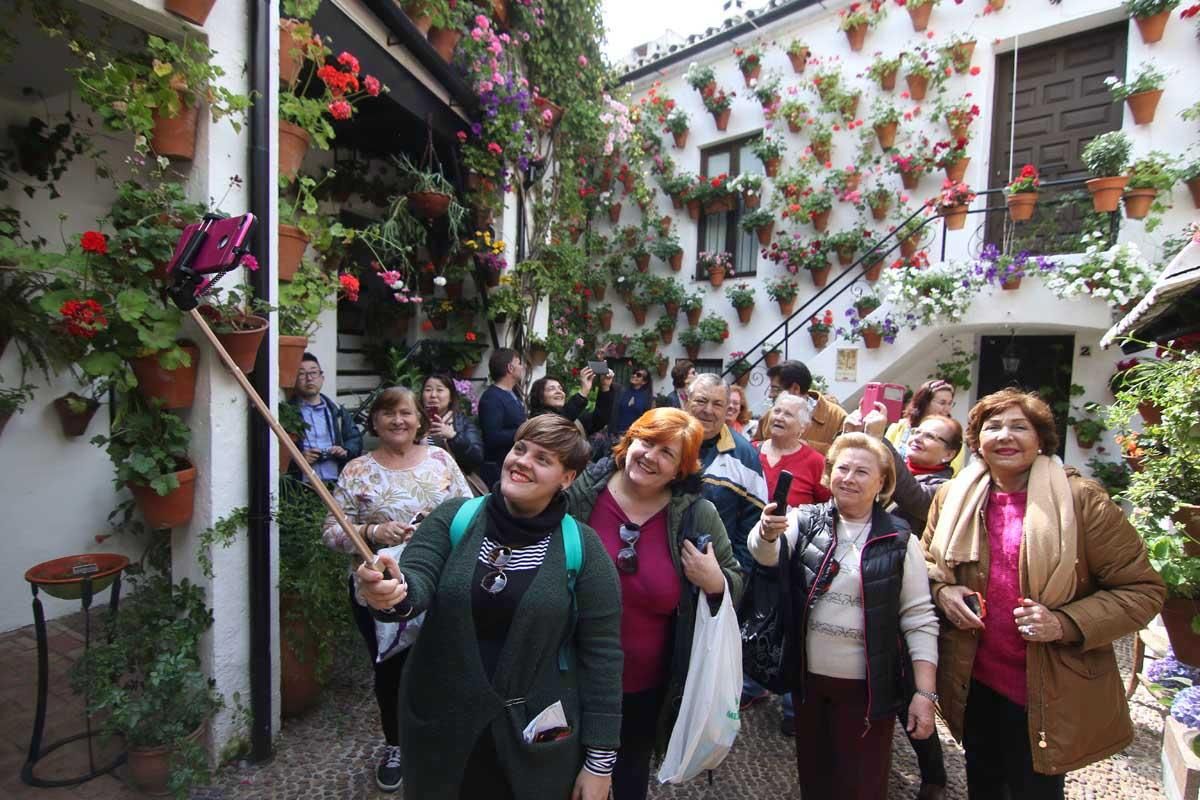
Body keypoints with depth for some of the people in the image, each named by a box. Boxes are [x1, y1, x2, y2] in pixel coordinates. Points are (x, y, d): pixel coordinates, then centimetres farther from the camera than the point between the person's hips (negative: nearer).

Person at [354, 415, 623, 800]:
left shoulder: (583, 548, -12)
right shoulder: (453, 519, -6)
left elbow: (601, 656, -8)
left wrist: (600, 760, -6)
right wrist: (396, 594, -42)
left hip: (536, 739, -1)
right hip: (440, 727, 2)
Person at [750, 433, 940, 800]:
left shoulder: (900, 540, -4)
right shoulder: (806, 520, -2)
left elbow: (919, 619, -4)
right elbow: (765, 553, -19)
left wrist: (924, 693, -9)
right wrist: (768, 532, -42)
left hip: (867, 685, -2)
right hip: (808, 677, 2)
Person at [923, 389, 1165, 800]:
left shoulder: (1082, 500, -12)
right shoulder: (953, 497, -1)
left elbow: (1143, 589, -10)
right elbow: (927, 563, 12)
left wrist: (1065, 624, -22)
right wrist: (941, 590, -9)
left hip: (1049, 695, -3)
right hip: (973, 684, 4)